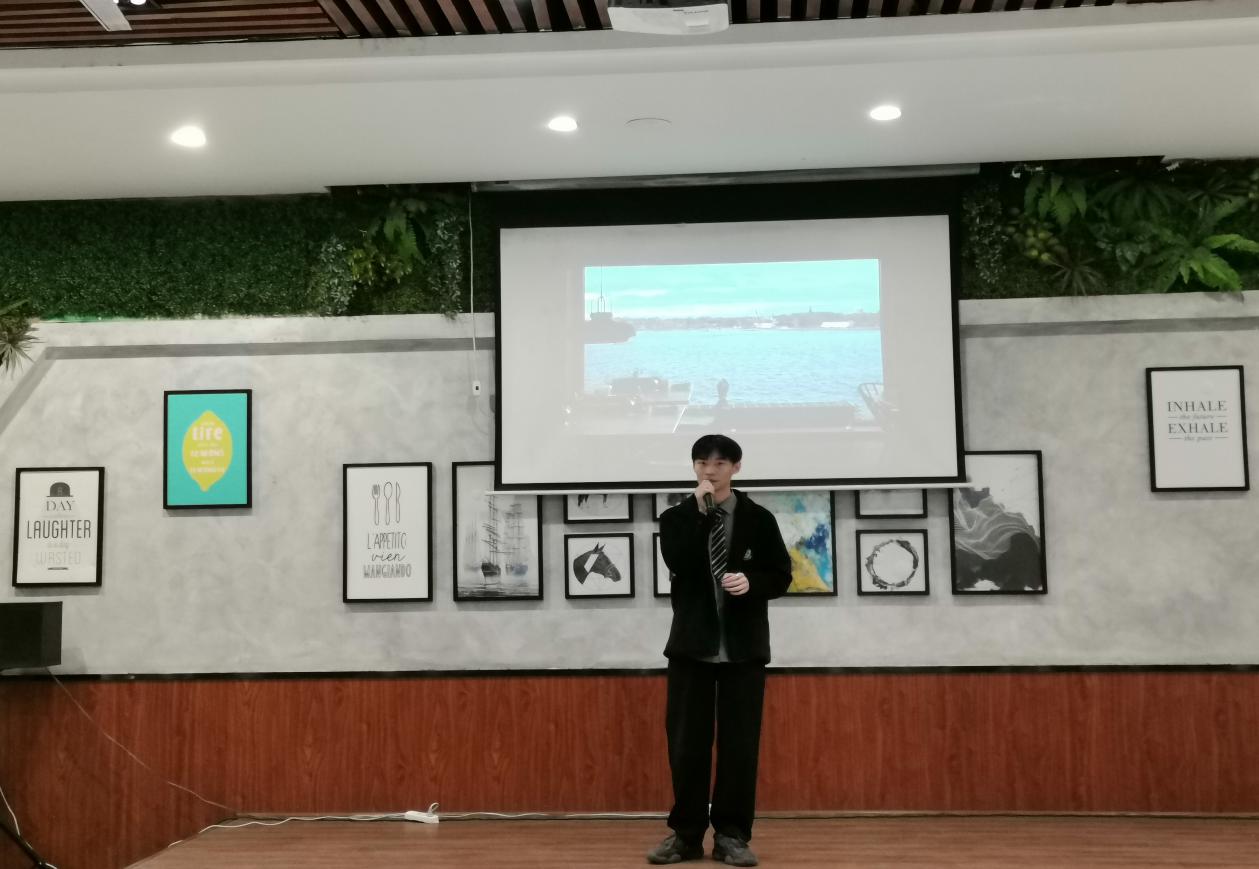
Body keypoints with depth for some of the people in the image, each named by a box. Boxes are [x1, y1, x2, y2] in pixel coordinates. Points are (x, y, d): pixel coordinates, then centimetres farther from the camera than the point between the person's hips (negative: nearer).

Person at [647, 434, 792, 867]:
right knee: (687, 743, 4)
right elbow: (680, 565, -15)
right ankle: (685, 833, 15)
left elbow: (781, 576, 4)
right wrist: (701, 511, -16)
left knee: (740, 744, 2)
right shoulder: (676, 517, 3)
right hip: (692, 645, 0)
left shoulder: (758, 518, 3)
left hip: (743, 647, 0)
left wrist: (752, 582, -16)